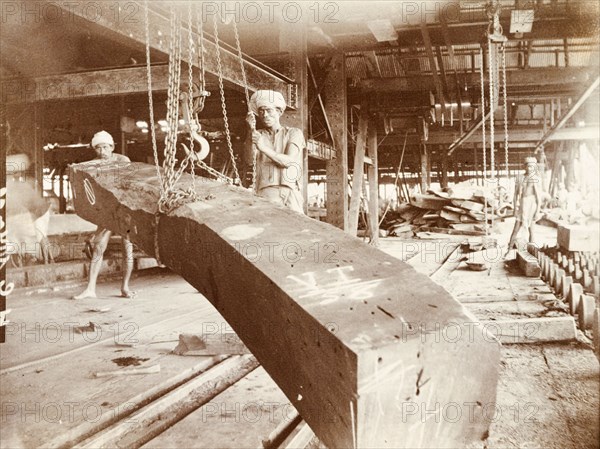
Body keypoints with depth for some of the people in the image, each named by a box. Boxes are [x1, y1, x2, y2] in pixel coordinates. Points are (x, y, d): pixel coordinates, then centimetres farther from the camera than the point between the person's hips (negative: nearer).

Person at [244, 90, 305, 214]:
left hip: (290, 190, 0)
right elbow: (250, 159, -1)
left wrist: (263, 148, -14)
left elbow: (288, 161, -1)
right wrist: (251, 130, -13)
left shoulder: (294, 133, 15)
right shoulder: (258, 134, 18)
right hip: (266, 191, 0)